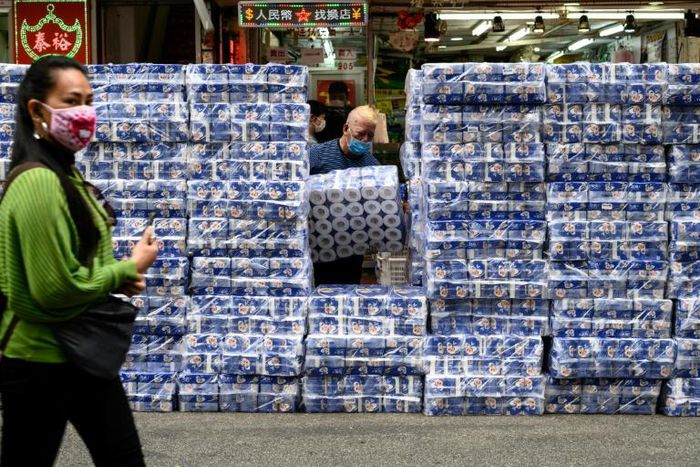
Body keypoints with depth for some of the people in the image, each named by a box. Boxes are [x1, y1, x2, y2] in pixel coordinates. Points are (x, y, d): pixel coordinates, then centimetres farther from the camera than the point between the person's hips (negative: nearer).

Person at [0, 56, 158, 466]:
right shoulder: (37, 182, -22)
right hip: (40, 362, -10)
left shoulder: (67, 175, 10)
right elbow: (55, 288, -25)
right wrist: (130, 269, -12)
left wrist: (119, 277, -1)